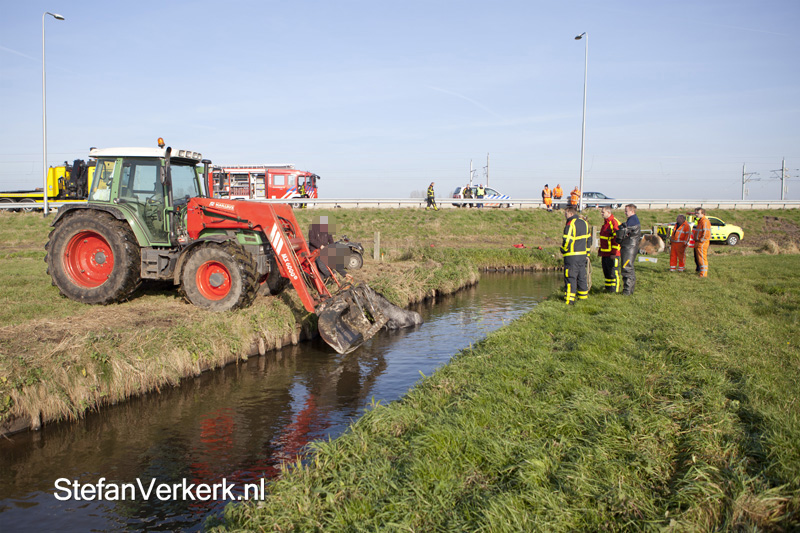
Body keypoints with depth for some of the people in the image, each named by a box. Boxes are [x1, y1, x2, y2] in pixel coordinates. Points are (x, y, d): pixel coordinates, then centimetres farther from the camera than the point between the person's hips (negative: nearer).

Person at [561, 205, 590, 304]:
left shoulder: (570, 224, -15)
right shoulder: (584, 223, 12)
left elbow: (567, 241, -21)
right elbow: (588, 239, 17)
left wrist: (563, 249, -2)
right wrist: (587, 254, 22)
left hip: (572, 256, -8)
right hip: (583, 255, 8)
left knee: (570, 277, -4)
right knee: (582, 276, 16)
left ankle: (570, 300, -5)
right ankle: (583, 296, 24)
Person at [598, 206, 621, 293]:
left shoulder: (614, 223, -14)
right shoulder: (605, 223, 17)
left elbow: (616, 239, -18)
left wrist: (614, 252, -21)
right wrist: (600, 250, 24)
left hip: (612, 254, -10)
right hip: (605, 253, 10)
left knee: (613, 272, -4)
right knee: (606, 272, 14)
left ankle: (615, 290, 2)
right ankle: (608, 289, 22)